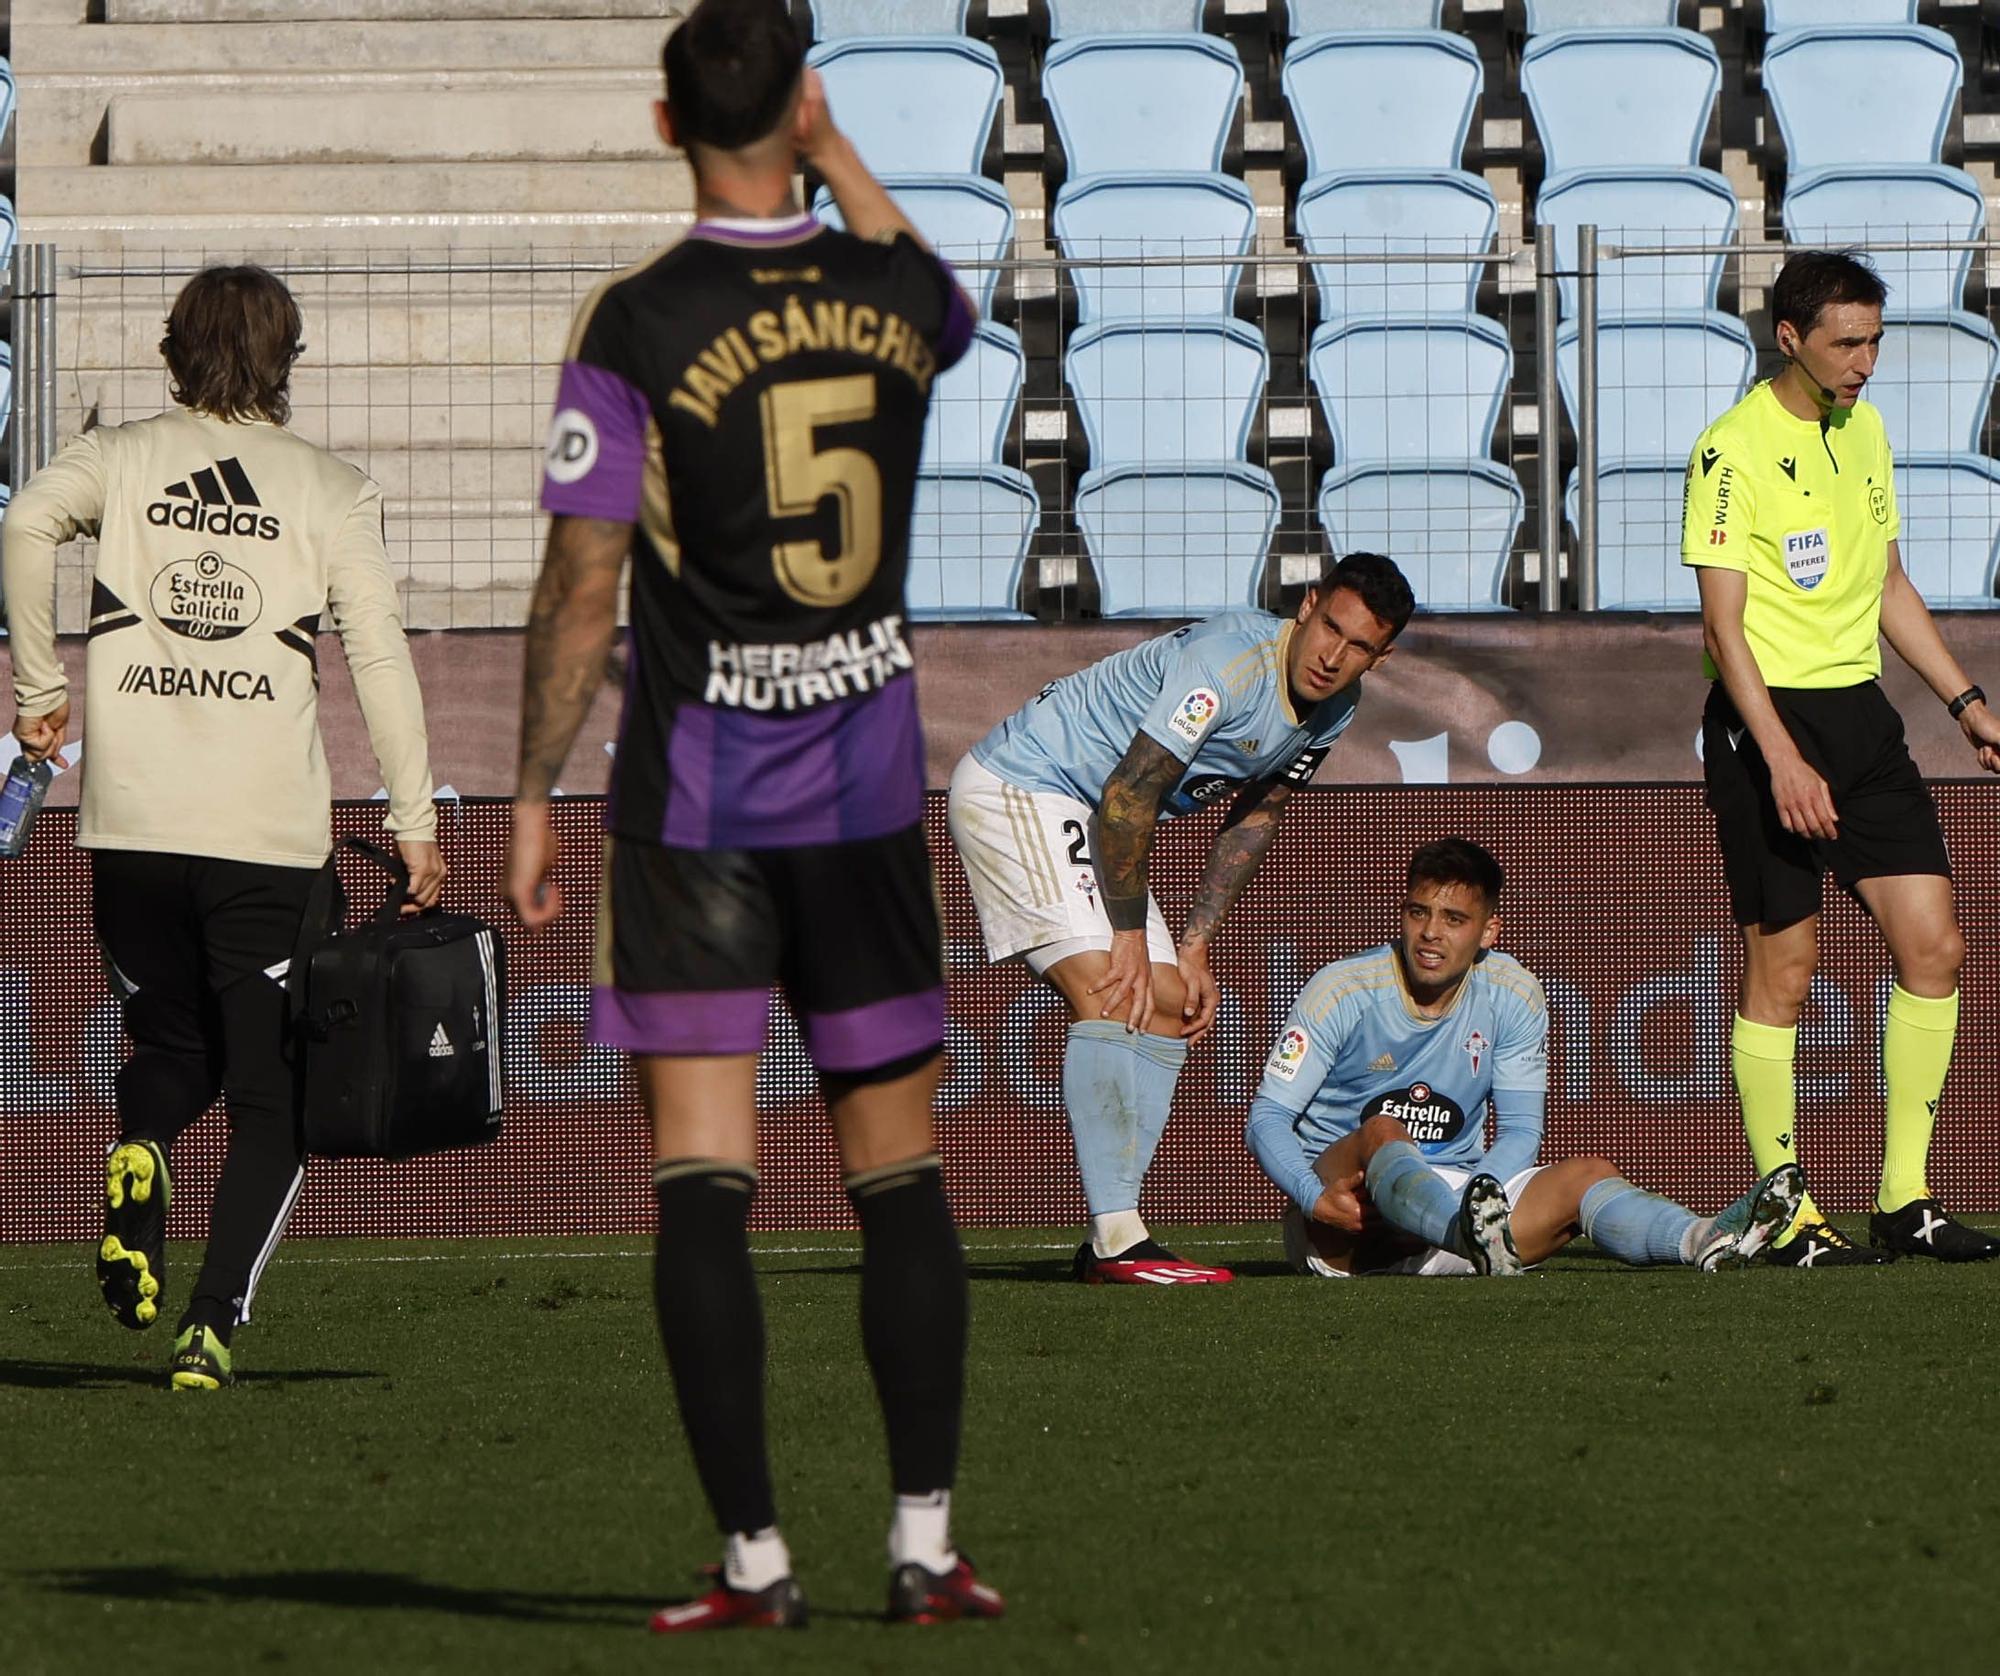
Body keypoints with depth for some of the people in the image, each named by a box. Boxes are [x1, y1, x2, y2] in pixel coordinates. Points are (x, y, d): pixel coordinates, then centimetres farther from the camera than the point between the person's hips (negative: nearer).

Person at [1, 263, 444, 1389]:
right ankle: (215, 1323, -9)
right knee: (272, 1102, 6)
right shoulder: (332, 491, 6)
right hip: (271, 832, -2)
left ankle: (141, 1150, -12)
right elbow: (380, 656, -1)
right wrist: (416, 822, 2)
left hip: (131, 824, 2)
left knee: (172, 1048, 21)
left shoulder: (121, 459, 9)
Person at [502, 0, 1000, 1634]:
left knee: (702, 1184, -2)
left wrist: (537, 797, -2)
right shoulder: (893, 294, -1)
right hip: (869, 791, 3)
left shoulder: (636, 328, -11)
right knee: (899, 1175, 11)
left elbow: (583, 586, -10)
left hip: (695, 811, -3)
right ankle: (928, 1539, 9)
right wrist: (837, 154, 30)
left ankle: (756, 1556, -6)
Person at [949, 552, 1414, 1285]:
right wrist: (1131, 937, -19)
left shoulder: (1330, 708, 1)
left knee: (1171, 1008, 5)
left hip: (1083, 822, 10)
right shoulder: (1232, 663, -28)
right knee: (1110, 995, -22)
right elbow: (1128, 796, -27)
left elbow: (1254, 818, 13)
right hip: (1014, 789, -10)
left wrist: (1194, 949, 6)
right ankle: (1116, 1239, -28)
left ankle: (1111, 1244, 5)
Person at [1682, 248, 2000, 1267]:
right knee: (1785, 966, -4)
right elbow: (1723, 625, -16)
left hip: (1860, 712, 7)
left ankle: (1906, 1200, 8)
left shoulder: (1863, 432, 12)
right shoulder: (1735, 450, -12)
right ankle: (1787, 1217, 3)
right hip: (1769, 720, -7)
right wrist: (1783, 761, -24)